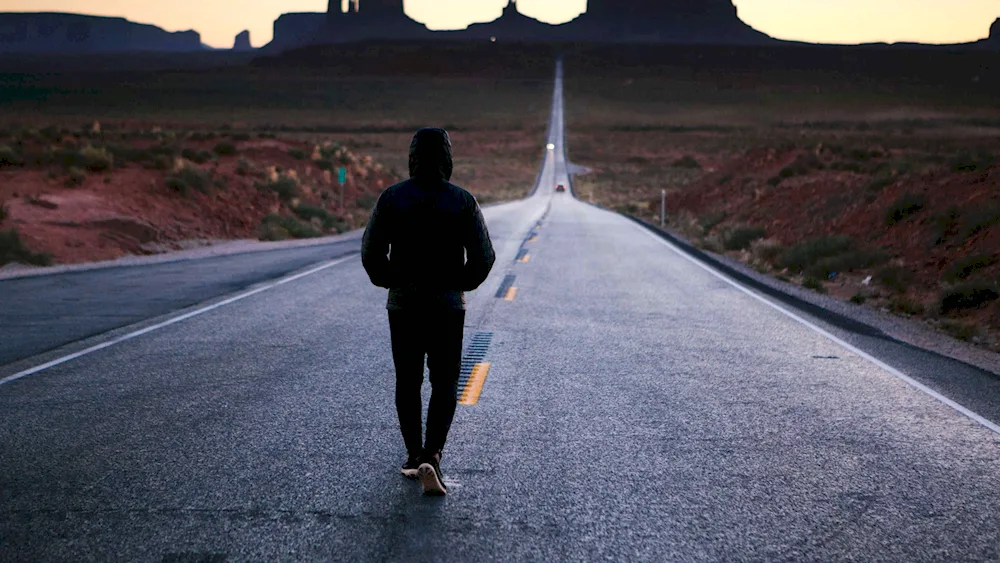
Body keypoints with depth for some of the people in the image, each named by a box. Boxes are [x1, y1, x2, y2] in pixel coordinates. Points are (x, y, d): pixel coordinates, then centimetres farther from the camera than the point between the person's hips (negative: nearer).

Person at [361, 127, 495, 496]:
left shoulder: (392, 197, -5)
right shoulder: (463, 201, -6)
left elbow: (371, 252, -6)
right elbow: (483, 256, -6)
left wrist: (388, 282, 10)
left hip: (403, 303, 1)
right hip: (448, 305, -1)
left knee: (408, 383, 14)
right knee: (444, 385, 5)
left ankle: (414, 458, 20)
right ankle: (431, 457, -12)